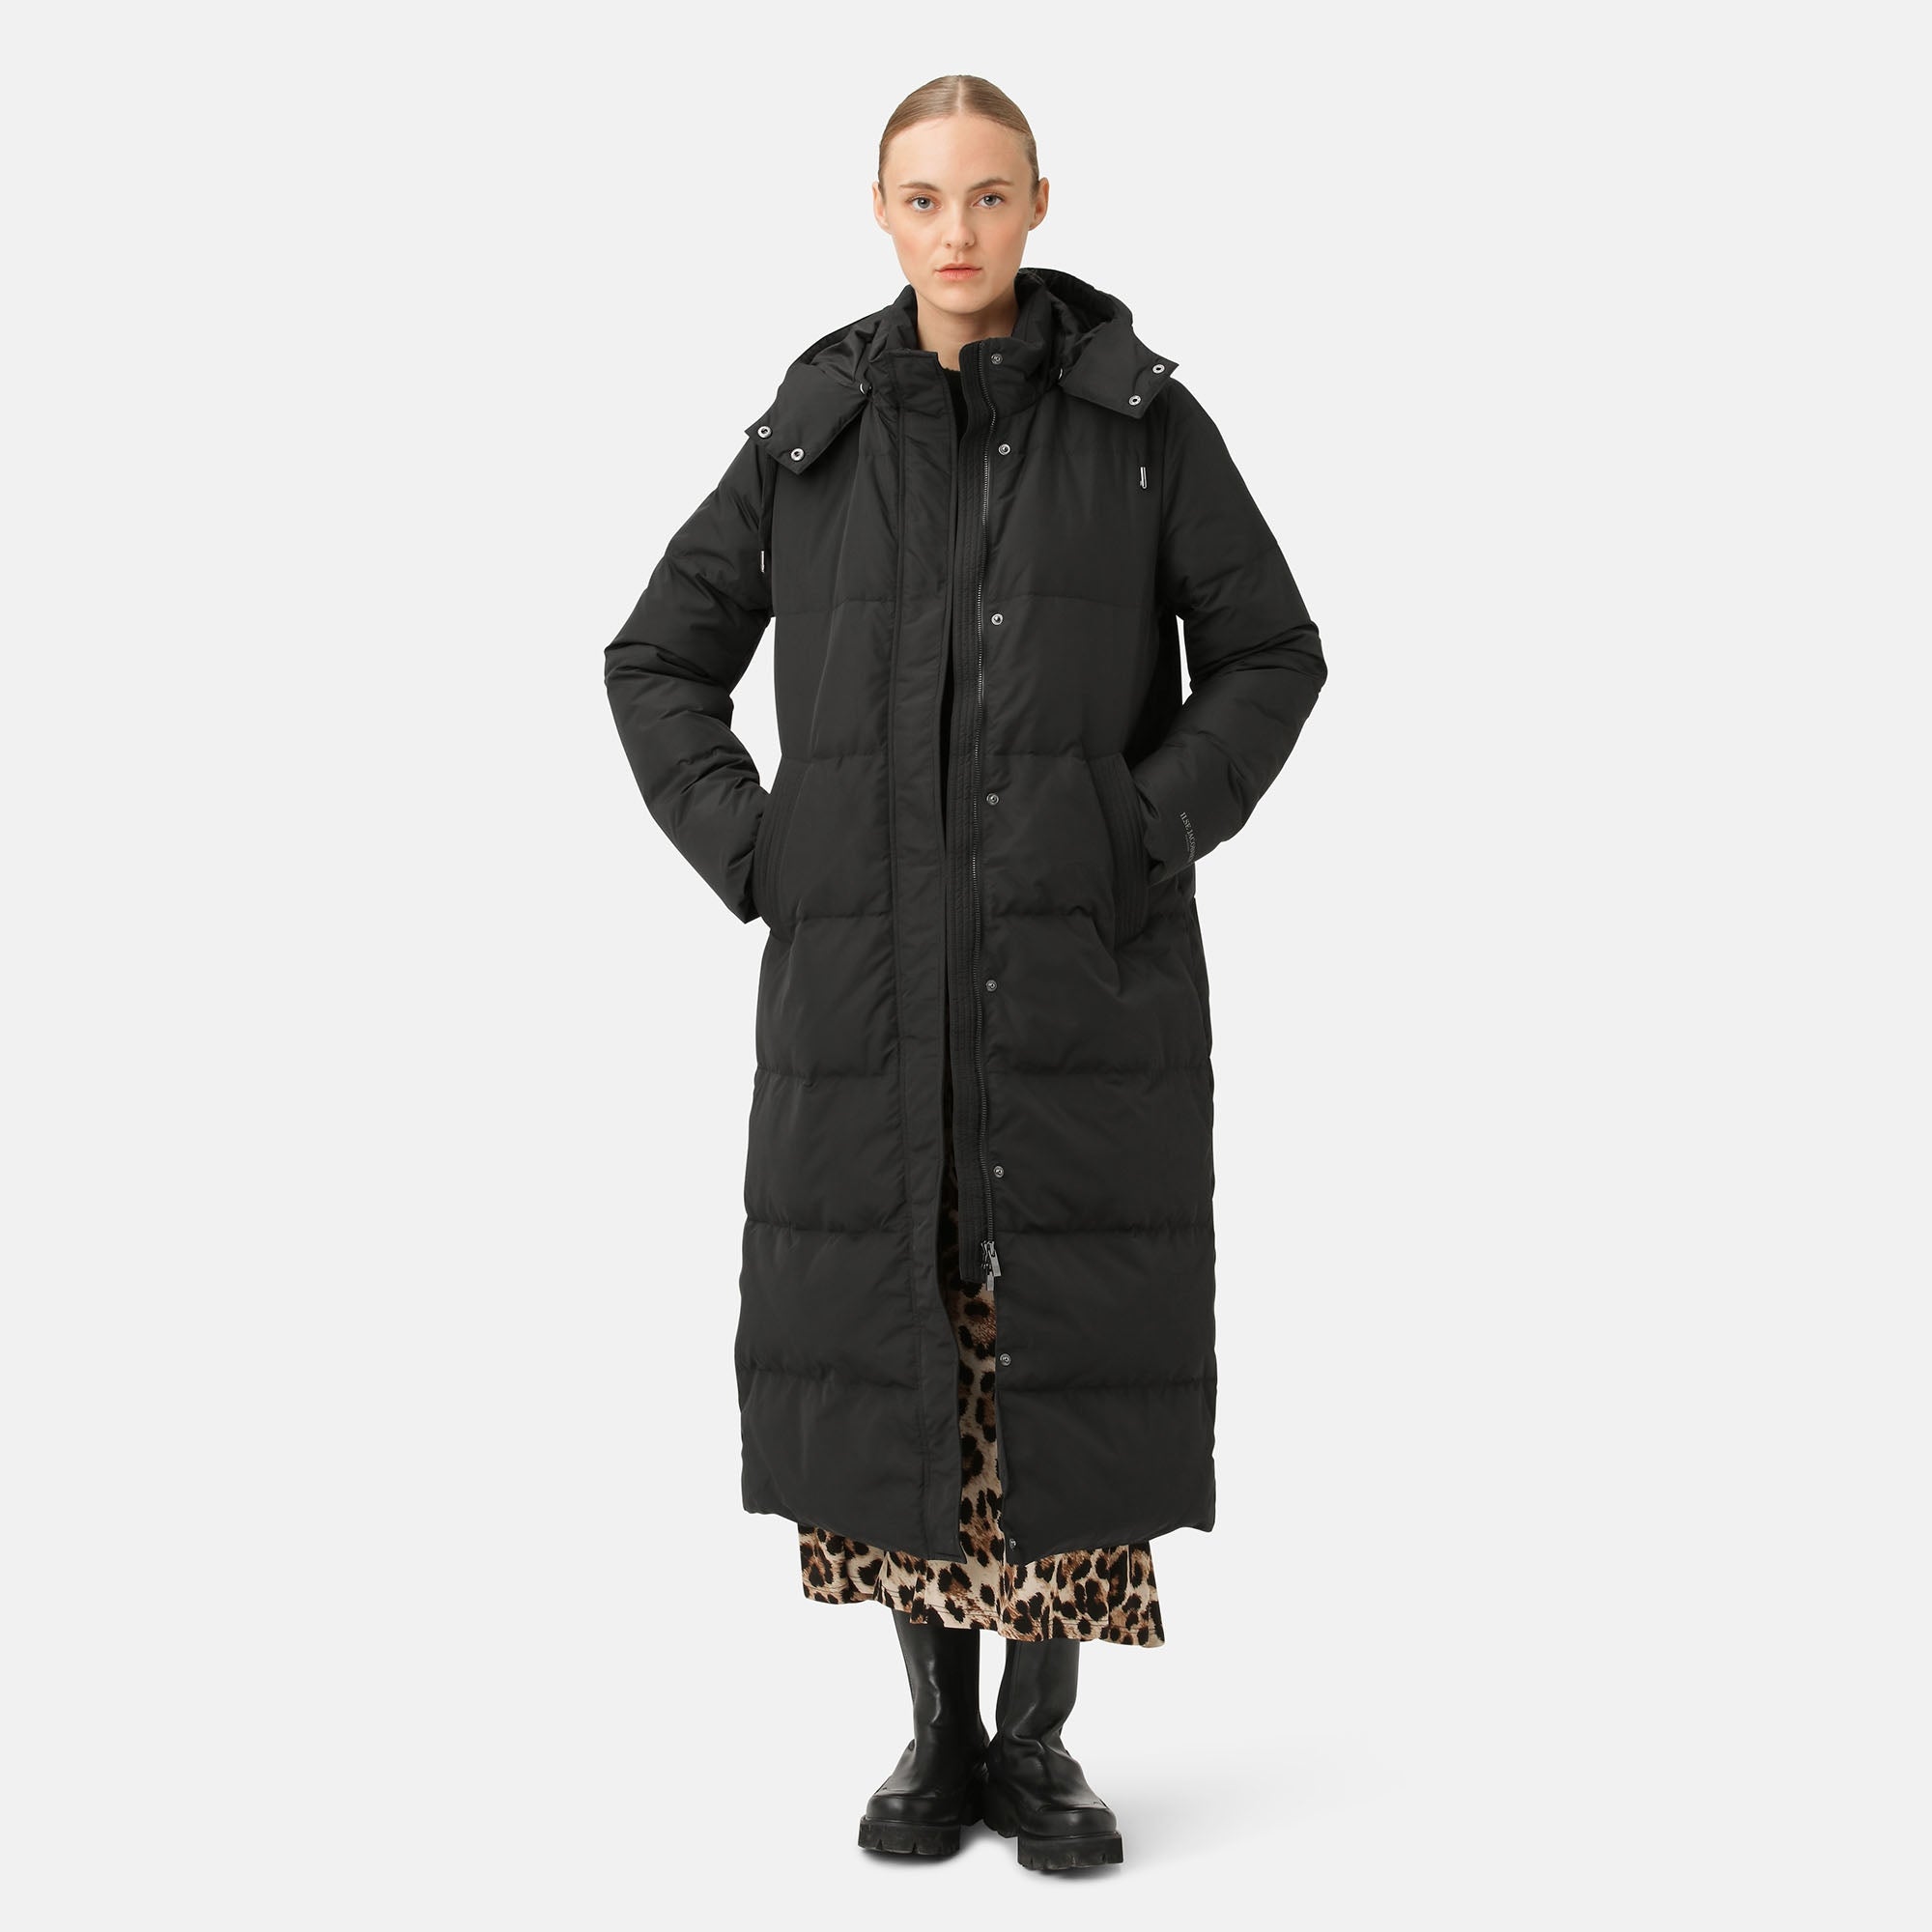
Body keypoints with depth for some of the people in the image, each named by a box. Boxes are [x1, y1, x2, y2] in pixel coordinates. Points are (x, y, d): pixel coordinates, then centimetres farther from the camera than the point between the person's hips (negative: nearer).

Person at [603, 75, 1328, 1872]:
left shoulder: (1142, 419, 1)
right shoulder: (814, 434, 6)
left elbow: (1271, 654, 4)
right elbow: (657, 659, 12)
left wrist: (1156, 827, -9)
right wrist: (743, 842, -1)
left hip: (1083, 967, -2)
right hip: (867, 972, 2)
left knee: (1063, 1333, 0)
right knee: (888, 1332, 4)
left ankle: (1038, 1741, 16)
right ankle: (937, 1731, 20)